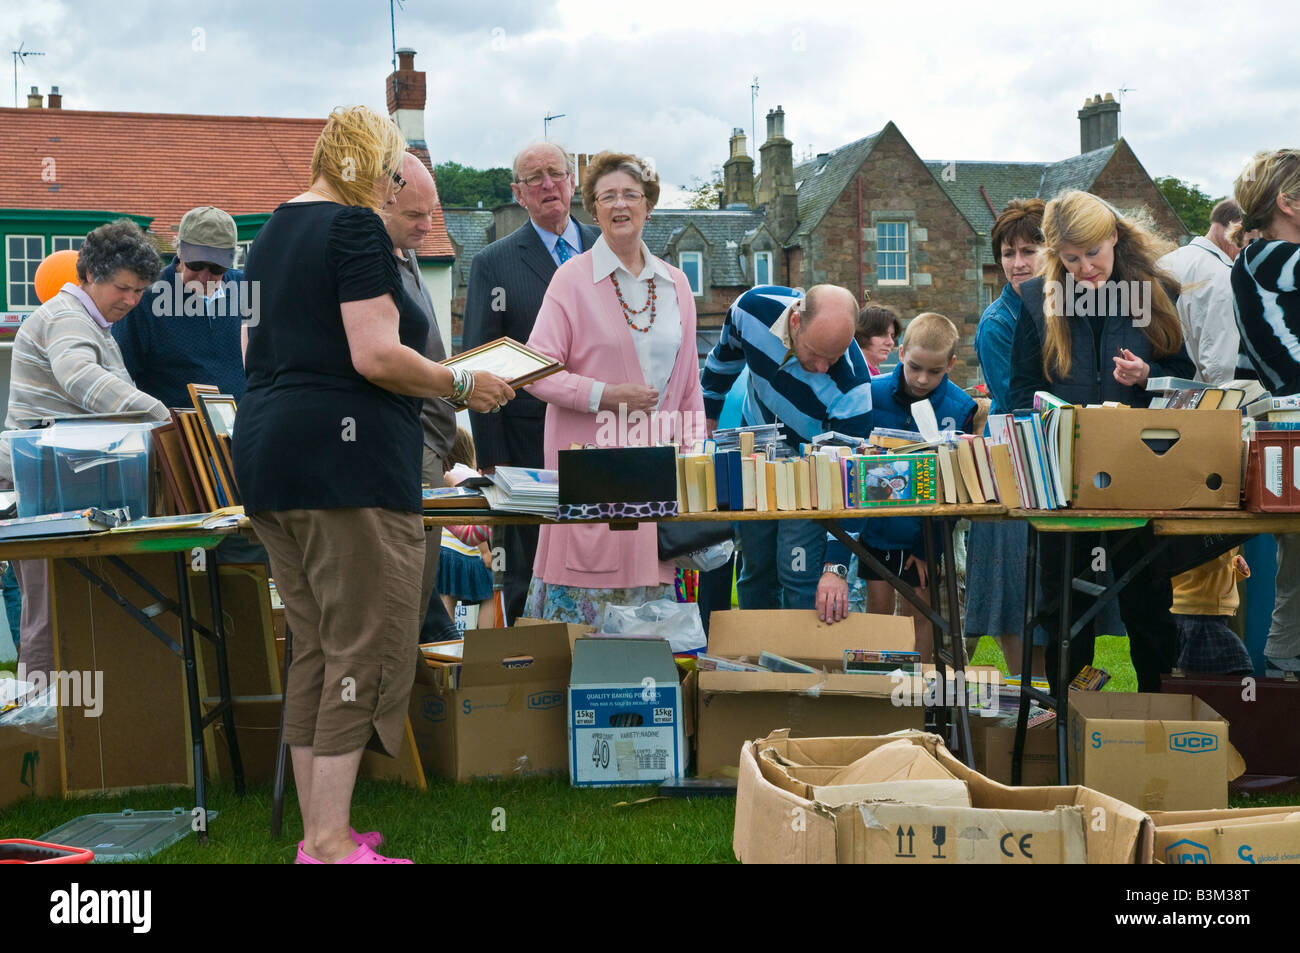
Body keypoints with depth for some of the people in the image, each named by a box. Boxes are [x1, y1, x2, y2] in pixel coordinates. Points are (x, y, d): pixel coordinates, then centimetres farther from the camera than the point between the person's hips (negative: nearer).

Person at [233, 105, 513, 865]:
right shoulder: (357, 228, -8)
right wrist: (463, 385, -5)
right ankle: (332, 845, -2)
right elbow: (376, 356, -18)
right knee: (365, 651, -4)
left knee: (313, 649, 12)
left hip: (270, 458, 9)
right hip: (346, 457, -9)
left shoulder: (275, 231, 19)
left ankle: (316, 832, 18)